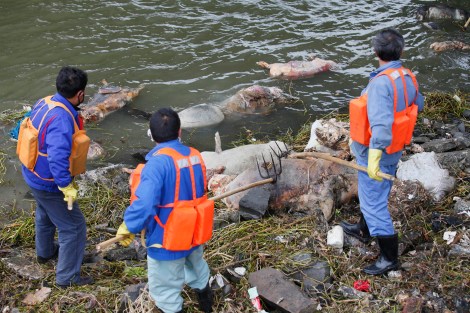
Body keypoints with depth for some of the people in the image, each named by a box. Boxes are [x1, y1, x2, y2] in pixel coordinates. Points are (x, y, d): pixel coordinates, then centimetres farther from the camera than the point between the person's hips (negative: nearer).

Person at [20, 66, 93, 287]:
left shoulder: (45, 103, -6)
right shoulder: (62, 119, -34)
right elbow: (58, 159, -40)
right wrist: (67, 187, -29)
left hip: (34, 175, 10)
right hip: (49, 184, -9)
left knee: (45, 215, 33)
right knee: (73, 227, 5)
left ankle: (45, 252, 57)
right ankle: (67, 277, 17)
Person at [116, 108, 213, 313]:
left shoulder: (158, 162, -29)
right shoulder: (195, 156, -6)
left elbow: (145, 203, -35)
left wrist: (128, 227, -20)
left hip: (167, 240, -8)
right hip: (194, 232, 8)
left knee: (165, 289, 13)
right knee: (196, 267, 36)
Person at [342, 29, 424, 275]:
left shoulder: (381, 83, -28)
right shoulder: (408, 78, -2)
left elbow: (381, 123, -37)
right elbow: (418, 105, 17)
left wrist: (374, 156, -38)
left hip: (376, 153, -9)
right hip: (395, 149, 9)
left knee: (374, 202, 2)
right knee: (375, 195, 27)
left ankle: (389, 258, 13)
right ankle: (364, 230, 49)